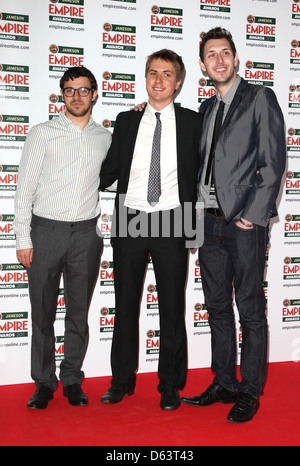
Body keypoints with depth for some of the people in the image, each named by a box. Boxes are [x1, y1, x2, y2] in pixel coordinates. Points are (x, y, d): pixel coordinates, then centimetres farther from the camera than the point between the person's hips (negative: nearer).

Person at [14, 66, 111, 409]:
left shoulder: (106, 139, 11)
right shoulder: (42, 134, 3)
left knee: (79, 313, 8)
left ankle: (72, 380, 22)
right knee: (43, 312, 4)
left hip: (86, 233, 2)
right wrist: (23, 238, -7)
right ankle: (44, 383, 18)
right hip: (45, 230, -2)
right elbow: (25, 188, 0)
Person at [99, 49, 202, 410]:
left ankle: (170, 384, 20)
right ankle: (122, 380, 26)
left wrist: (193, 219, -2)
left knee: (172, 306, 6)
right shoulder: (126, 121, 9)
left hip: (170, 222, -2)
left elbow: (199, 173, 3)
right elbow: (109, 170, 11)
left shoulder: (192, 122, 3)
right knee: (125, 304, 11)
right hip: (129, 221, 2)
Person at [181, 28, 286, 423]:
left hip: (245, 224, -6)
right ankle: (223, 385, 24)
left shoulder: (260, 98, -1)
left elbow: (274, 162, -8)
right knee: (218, 309, 12)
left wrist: (253, 215, -13)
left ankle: (250, 393, 13)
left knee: (251, 312, 2)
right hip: (210, 223, 6)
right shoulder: (207, 108, 18)